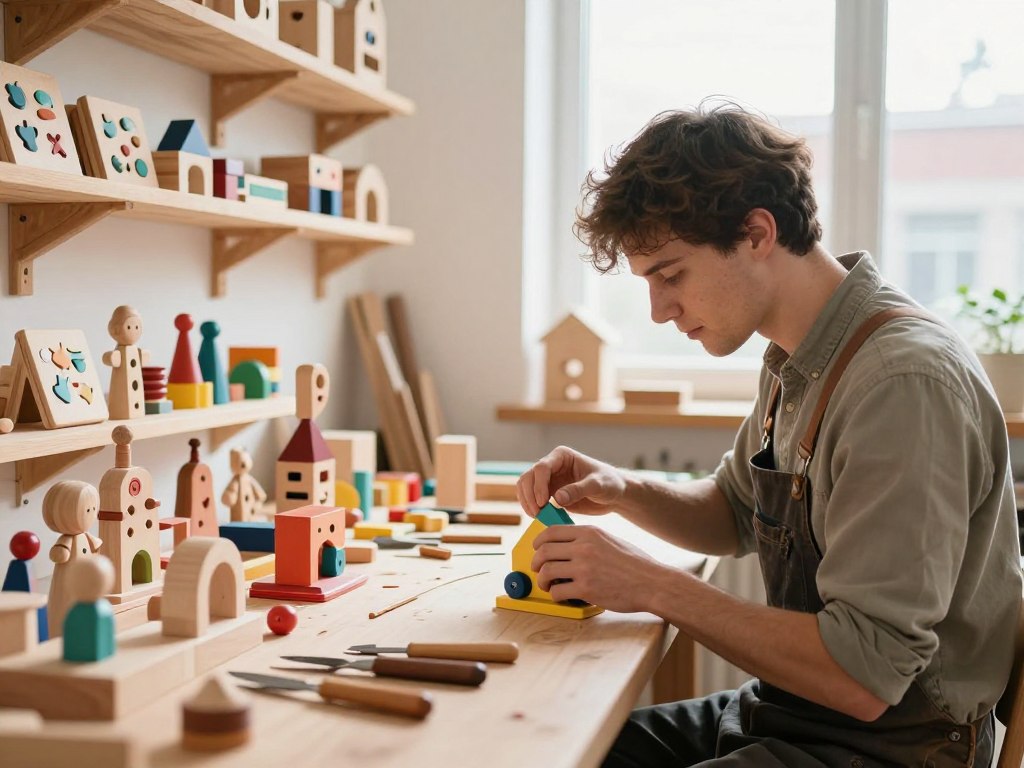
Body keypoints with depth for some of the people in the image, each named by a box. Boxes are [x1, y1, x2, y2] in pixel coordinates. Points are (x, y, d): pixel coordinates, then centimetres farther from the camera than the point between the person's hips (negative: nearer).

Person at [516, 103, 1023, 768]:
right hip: (783, 713, 8)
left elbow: (864, 676, -27)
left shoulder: (907, 384, -25)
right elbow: (736, 515, 20)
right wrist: (623, 492, 1)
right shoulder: (796, 359, 4)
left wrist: (655, 587, -21)